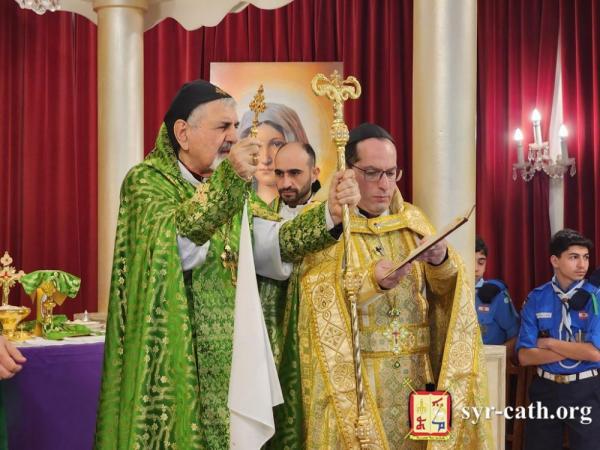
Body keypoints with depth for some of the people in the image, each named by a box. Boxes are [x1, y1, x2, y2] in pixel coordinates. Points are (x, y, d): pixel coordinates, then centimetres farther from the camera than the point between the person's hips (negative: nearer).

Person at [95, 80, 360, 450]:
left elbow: (275, 240, 2)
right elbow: (176, 244, -26)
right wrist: (228, 179, -35)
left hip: (227, 356, 6)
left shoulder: (226, 186, 14)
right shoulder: (146, 180, -7)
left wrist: (330, 212, -13)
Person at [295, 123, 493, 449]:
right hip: (350, 380, -4)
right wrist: (373, 280, -31)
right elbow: (322, 300, -15)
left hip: (415, 376, 4)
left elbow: (445, 289, 1)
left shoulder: (412, 220, 9)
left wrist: (441, 262, -20)